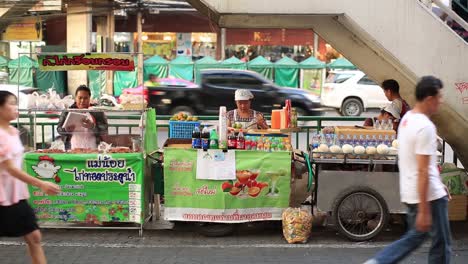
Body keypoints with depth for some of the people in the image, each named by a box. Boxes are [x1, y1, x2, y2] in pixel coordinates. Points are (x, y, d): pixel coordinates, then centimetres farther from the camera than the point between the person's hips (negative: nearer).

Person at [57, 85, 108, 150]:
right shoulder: (67, 112, 12)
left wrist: (93, 126, -19)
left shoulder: (97, 111, 9)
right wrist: (66, 129, -12)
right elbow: (59, 129, 10)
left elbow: (104, 129, 0)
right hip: (72, 148, 1)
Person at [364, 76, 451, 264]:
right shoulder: (425, 127, -21)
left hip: (411, 193, 9)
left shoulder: (407, 119, 9)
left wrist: (439, 184, 26)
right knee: (441, 243, 6)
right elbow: (423, 171, -24)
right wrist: (424, 211, -23)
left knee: (415, 236, 21)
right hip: (428, 195, -9)